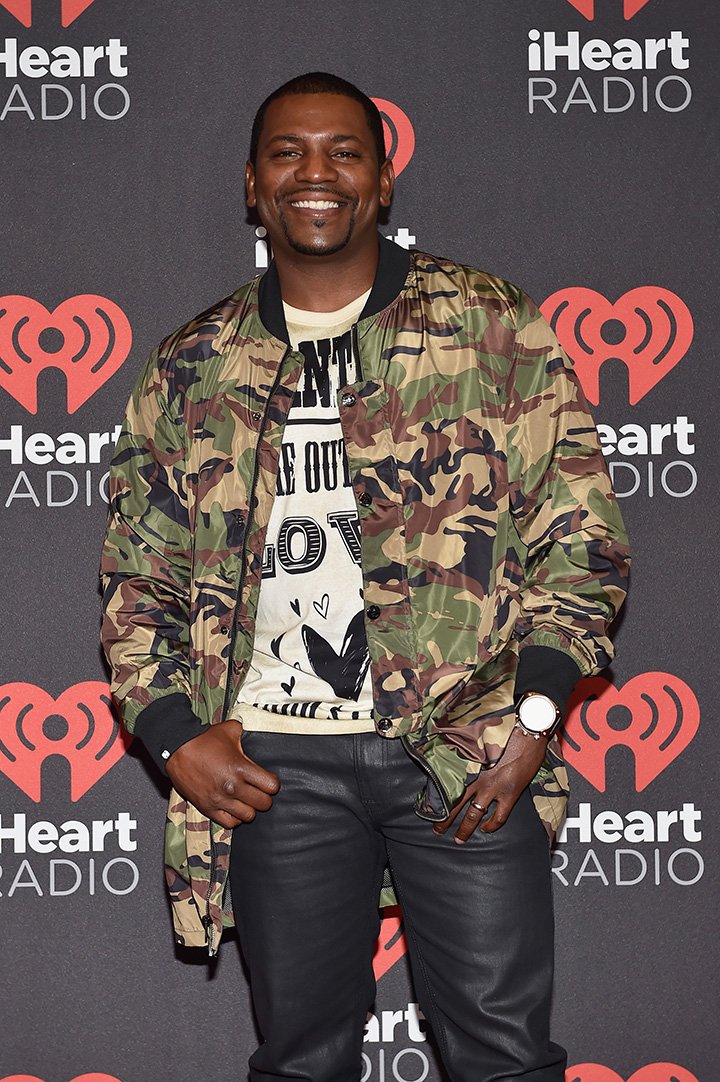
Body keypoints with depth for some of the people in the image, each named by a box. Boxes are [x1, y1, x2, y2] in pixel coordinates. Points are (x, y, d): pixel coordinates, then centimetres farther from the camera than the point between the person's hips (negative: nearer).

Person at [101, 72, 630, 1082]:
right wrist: (174, 732, -1)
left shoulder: (498, 328, 3)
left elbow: (579, 529, 0)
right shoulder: (191, 369, 10)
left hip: (470, 754, -2)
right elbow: (137, 571, 13)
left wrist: (532, 716, -10)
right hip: (277, 761, 2)